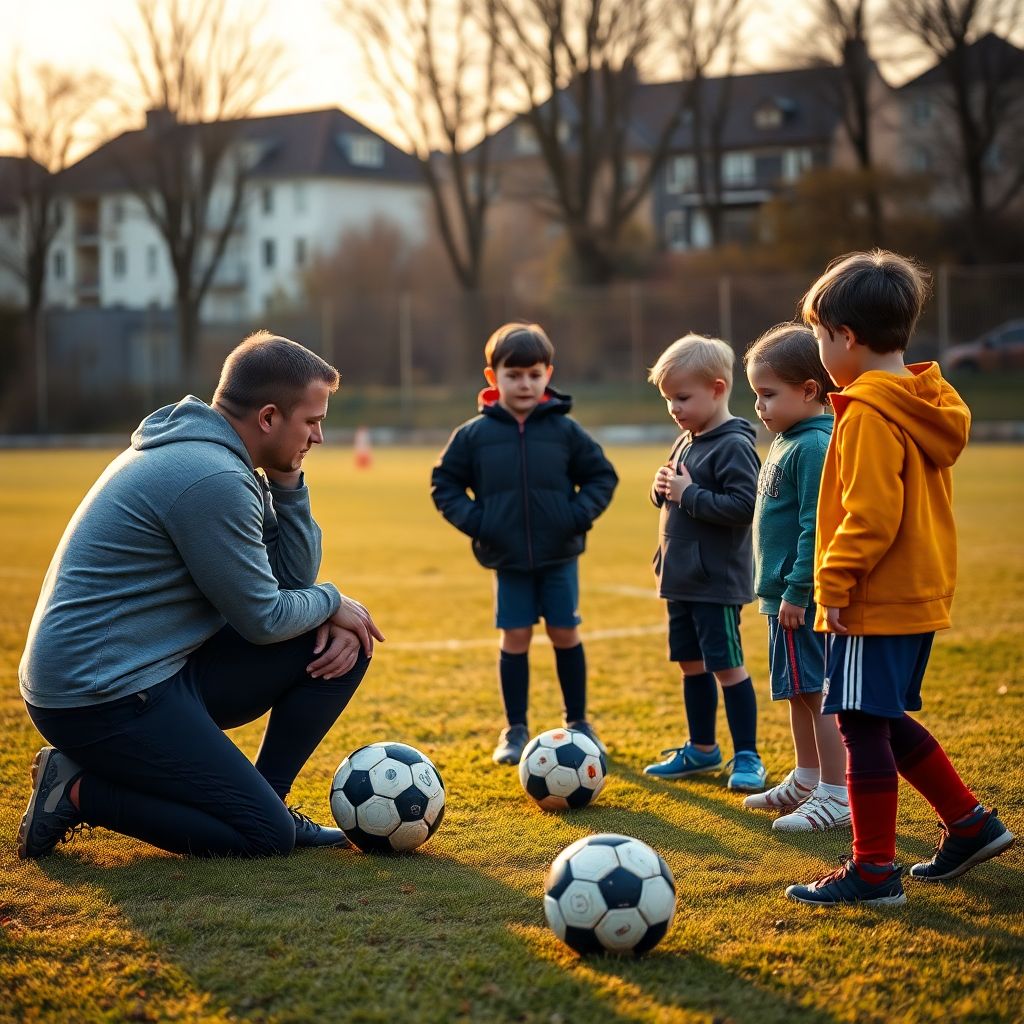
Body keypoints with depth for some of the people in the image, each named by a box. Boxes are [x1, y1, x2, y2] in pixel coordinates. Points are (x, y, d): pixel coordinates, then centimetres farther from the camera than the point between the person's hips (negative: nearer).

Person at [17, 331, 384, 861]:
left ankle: (264, 796, 14)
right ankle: (78, 790, -4)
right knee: (267, 836, -14)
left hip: (154, 670, 10)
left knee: (342, 641, 6)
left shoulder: (209, 455, 11)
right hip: (101, 697, -10)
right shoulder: (212, 479, -22)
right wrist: (333, 603, 3)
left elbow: (294, 575, 12)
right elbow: (264, 618, -15)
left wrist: (286, 482, -1)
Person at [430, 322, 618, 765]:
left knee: (565, 633, 6)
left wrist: (580, 514, -9)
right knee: (515, 637, 3)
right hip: (508, 559, 0)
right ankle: (515, 731, 14)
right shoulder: (474, 434, -3)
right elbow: (444, 483, 6)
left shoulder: (564, 430, -3)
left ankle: (578, 723, 21)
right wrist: (472, 520, -8)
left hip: (559, 554, 0)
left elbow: (601, 476, 6)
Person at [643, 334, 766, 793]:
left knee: (727, 667, -3)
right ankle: (701, 749, 27)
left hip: (717, 582, -9)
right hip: (681, 578, 9)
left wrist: (688, 494, -22)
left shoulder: (733, 446, -16)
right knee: (691, 665, 15)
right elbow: (669, 497, 22)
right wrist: (662, 487, 0)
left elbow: (743, 505, -25)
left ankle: (746, 756, 6)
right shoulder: (685, 442, 12)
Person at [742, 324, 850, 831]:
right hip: (784, 596, 10)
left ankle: (837, 797, 2)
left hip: (806, 600, -10)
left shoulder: (814, 447, -18)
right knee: (799, 693, 19)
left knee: (819, 694, -4)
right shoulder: (787, 442, 14)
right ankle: (805, 781, 31)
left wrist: (797, 591, -23)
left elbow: (817, 527, -23)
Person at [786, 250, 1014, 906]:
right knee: (887, 723, 20)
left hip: (876, 604, -10)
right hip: (921, 596, 10)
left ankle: (874, 871, 2)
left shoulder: (870, 416, -17)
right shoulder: (927, 405, 12)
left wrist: (834, 583, -16)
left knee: (864, 728, -3)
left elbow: (870, 515, -24)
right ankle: (970, 824, 25)